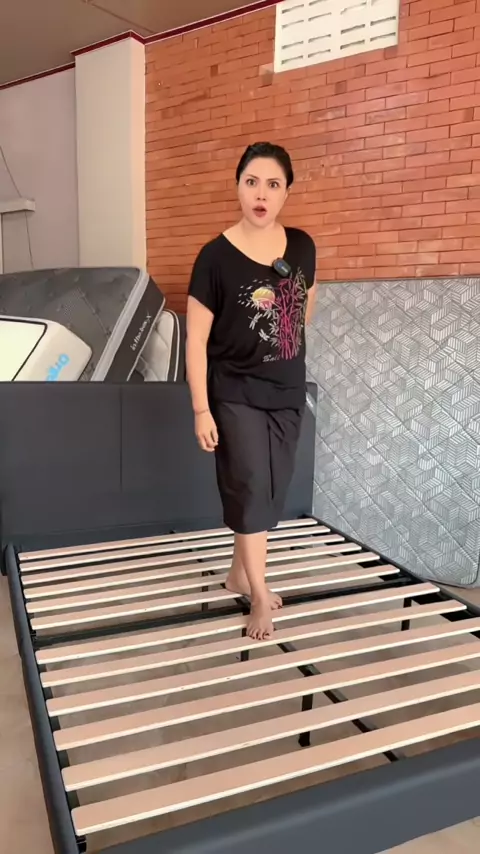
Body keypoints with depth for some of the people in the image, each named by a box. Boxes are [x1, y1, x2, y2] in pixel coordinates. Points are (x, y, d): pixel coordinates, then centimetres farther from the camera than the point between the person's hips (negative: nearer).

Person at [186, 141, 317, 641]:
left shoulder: (302, 247, -2)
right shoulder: (216, 256, -15)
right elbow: (196, 339, -13)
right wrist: (201, 410, -15)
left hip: (288, 391, 5)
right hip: (235, 394, -5)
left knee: (273, 489, 11)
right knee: (250, 486, -4)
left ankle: (239, 574, 31)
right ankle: (260, 595, 12)